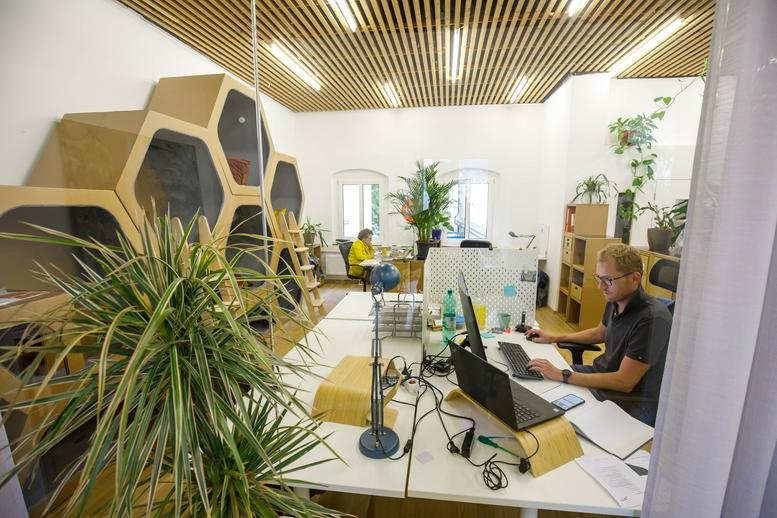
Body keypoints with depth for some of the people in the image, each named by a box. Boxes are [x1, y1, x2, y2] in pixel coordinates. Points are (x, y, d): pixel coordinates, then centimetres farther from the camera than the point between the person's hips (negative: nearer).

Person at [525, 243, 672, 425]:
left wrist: (562, 375, -30)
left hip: (635, 402, -8)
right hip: (605, 374, 8)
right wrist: (554, 338, 11)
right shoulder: (615, 301, -4)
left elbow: (624, 382, -28)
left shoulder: (652, 319, -29)